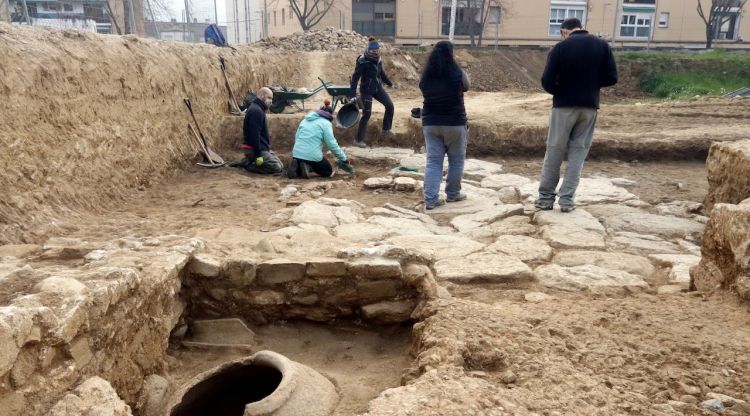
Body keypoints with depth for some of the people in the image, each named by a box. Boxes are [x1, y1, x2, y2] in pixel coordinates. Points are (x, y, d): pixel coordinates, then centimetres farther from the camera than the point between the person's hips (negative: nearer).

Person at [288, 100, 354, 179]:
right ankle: (307, 167, -9)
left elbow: (297, 136, 19)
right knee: (328, 172, 19)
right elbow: (332, 144, -7)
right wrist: (344, 159, 0)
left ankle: (297, 166, 0)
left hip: (297, 153, 6)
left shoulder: (306, 119, 18)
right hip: (312, 155, -6)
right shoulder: (326, 123, -3)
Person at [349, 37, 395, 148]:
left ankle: (386, 129, 22)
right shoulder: (362, 61, -18)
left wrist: (390, 84, 28)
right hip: (366, 90, -7)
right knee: (366, 114, -9)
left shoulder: (378, 60, 3)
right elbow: (355, 77, -19)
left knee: (389, 105, 3)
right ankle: (358, 140, -1)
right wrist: (353, 94, -24)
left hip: (378, 88, 7)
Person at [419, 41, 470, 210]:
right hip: (454, 123, -3)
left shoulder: (426, 76, -1)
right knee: (456, 160, 15)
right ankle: (453, 194, 24)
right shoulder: (457, 74, -9)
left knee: (433, 161, 5)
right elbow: (467, 86, 10)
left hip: (430, 123, 3)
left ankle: (431, 199, 1)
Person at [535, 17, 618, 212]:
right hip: (590, 107, 3)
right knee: (578, 152, 8)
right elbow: (611, 78, 1)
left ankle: (546, 197, 11)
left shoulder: (561, 47, -7)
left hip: (564, 105, -2)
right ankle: (567, 199, 6)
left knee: (554, 151, 7)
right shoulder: (602, 45, 3)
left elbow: (547, 81, -10)